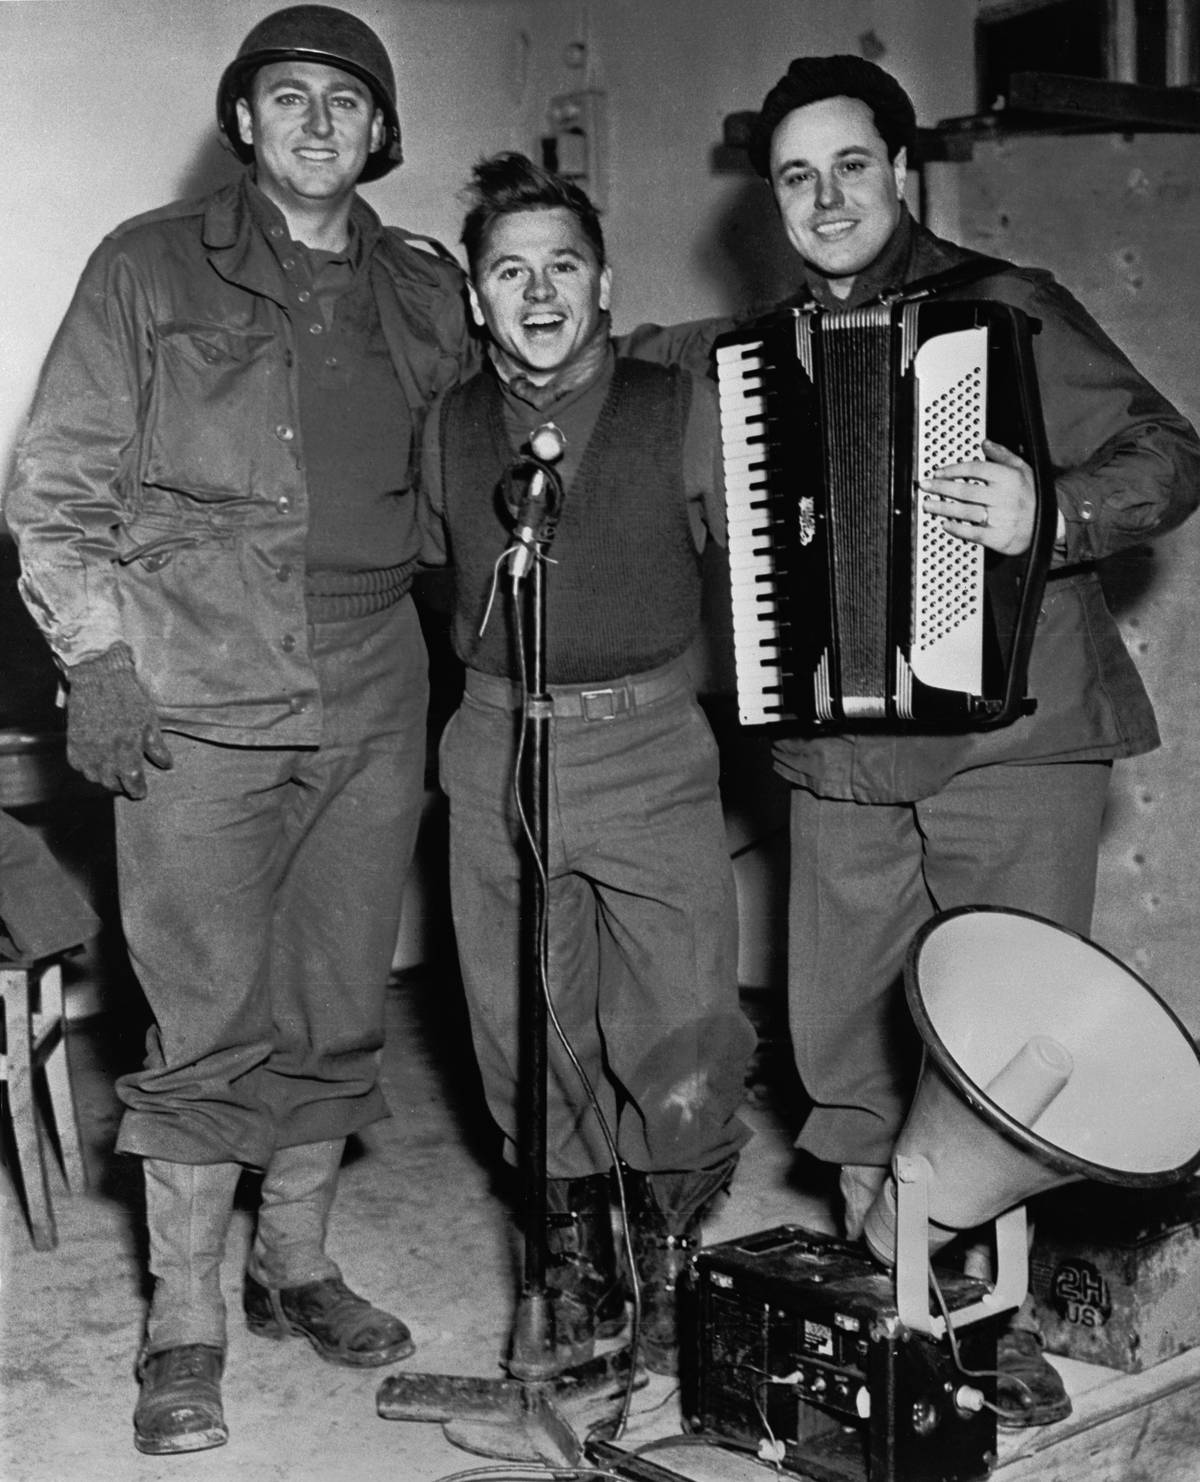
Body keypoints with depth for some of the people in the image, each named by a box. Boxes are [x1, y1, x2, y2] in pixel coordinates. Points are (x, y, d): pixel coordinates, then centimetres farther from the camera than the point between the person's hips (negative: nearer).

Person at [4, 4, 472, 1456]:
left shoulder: (424, 293, 12)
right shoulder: (149, 268, 3)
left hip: (370, 710, 4)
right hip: (197, 708, -3)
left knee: (337, 1011, 10)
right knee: (210, 1024, -1)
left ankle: (296, 1262, 29)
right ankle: (184, 1323, 13)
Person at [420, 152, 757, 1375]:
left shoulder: (681, 411, 0)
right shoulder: (447, 429, 7)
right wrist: (490, 667, 10)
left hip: (651, 747, -2)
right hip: (497, 754, 2)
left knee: (684, 1039, -5)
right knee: (529, 1039, 8)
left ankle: (672, 1268, 19)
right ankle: (576, 1261, 27)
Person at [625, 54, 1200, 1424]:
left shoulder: (1006, 309, 0)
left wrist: (1049, 515, -24)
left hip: (1008, 729, -4)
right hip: (838, 752, 4)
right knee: (842, 1034, 9)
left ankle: (1002, 1321, 18)